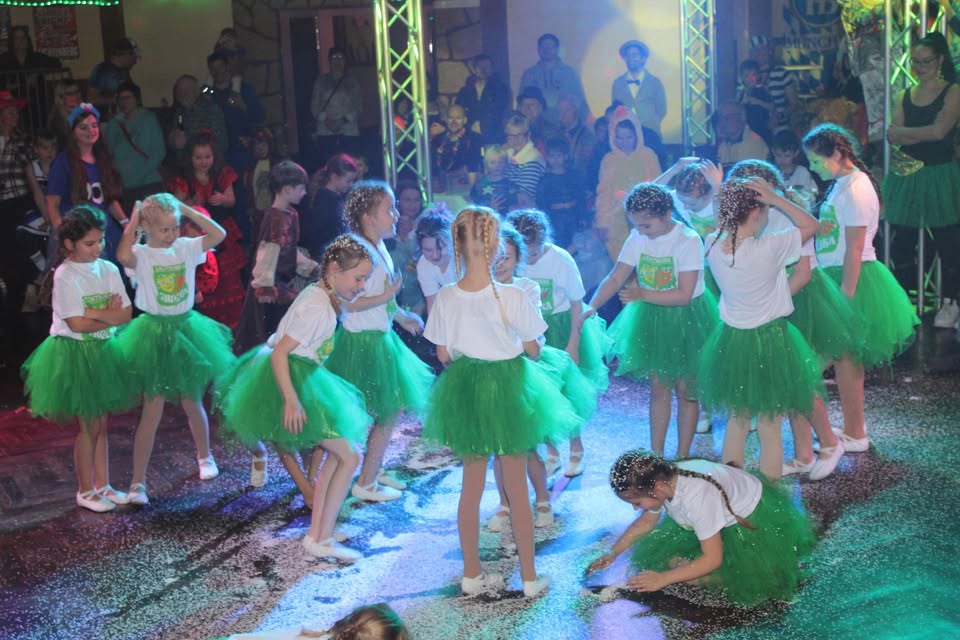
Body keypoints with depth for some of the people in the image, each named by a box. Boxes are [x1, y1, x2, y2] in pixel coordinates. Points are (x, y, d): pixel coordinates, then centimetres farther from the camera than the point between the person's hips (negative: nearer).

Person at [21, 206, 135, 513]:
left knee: (101, 424, 12)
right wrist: (110, 316, -10)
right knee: (89, 426, 1)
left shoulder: (108, 269, 1)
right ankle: (85, 491, 16)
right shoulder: (65, 275, -15)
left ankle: (102, 485, 24)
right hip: (74, 353, -5)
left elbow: (126, 314, -4)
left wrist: (97, 314, -17)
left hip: (103, 351, 5)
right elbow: (77, 323, -20)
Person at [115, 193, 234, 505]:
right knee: (152, 411, -3)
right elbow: (123, 256, -36)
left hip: (186, 328, 3)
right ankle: (138, 482, 4)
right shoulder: (141, 255, -13)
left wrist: (186, 209, -12)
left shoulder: (186, 248, -2)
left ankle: (204, 456, 42)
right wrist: (132, 224, -22)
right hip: (154, 333, -3)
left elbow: (219, 234, -13)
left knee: (192, 403, 16)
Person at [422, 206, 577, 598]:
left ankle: (472, 574, 26)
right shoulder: (513, 297, -21)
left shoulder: (446, 298, -13)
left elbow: (443, 354, -2)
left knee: (471, 487, 17)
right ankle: (529, 577, 21)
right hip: (507, 387, -3)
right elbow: (533, 351, -9)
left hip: (464, 389, 3)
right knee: (517, 488, 11)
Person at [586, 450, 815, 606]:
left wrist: (663, 579, -32)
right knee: (674, 561, -5)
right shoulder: (663, 480, -18)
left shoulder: (697, 497, -41)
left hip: (754, 517, -7)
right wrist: (613, 553, -6)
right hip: (725, 513, 7)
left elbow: (713, 559, -33)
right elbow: (646, 522, 3)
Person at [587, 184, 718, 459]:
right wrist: (591, 306, -18)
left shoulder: (688, 241, -20)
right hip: (651, 320, 5)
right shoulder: (637, 238, -5)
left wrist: (643, 294, -27)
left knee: (685, 389, 6)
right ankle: (656, 454, 21)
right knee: (658, 387, 11)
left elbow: (684, 295, -24)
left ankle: (682, 456, 18)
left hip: (685, 319, -4)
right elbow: (615, 278, -4)